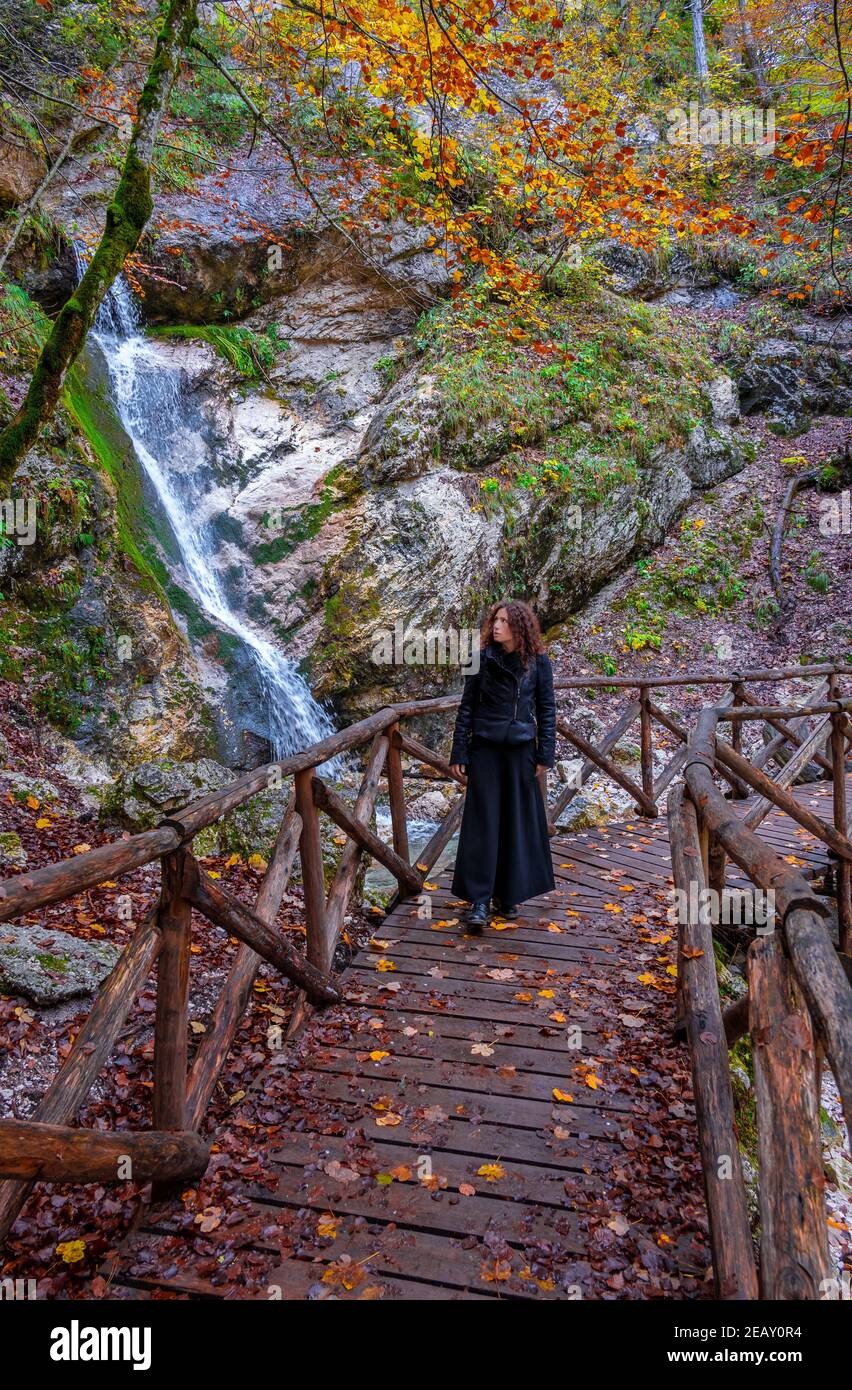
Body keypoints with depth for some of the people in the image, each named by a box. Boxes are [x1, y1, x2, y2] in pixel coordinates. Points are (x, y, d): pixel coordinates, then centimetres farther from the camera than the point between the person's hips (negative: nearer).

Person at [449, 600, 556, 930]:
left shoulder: (538, 662, -2)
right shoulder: (483, 659, -3)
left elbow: (546, 708, 3)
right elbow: (466, 707, 0)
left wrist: (545, 754, -2)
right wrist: (459, 754, -3)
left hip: (520, 751, 1)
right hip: (485, 750, -1)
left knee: (517, 823, 7)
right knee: (483, 822, -2)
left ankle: (509, 893, 22)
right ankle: (480, 901, 2)